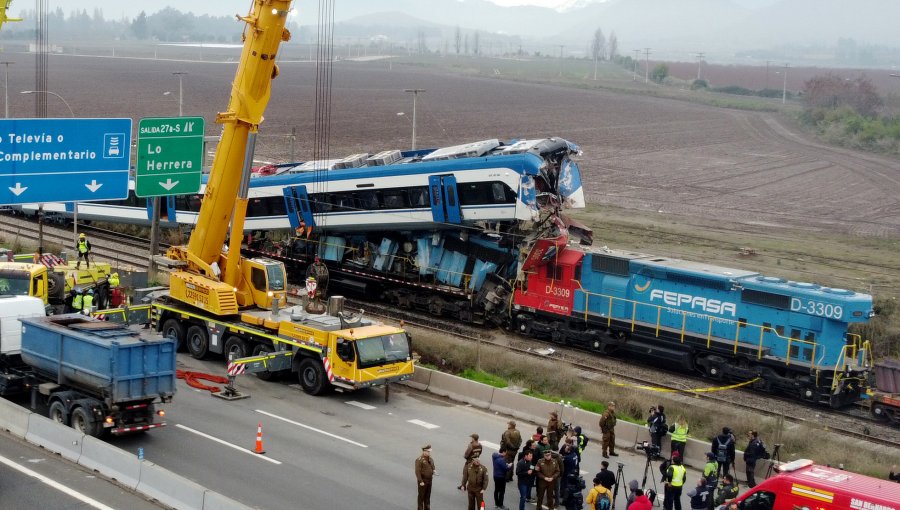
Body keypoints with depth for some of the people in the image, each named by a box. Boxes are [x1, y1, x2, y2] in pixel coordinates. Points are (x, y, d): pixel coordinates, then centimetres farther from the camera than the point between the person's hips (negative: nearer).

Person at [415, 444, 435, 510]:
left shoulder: (431, 459, 7)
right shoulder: (419, 460, -16)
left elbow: (433, 467, 20)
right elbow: (417, 471, -19)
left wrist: (433, 471, -5)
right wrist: (420, 481, -23)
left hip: (429, 480, 7)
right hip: (422, 480, -7)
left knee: (428, 496, 14)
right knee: (421, 496, 3)